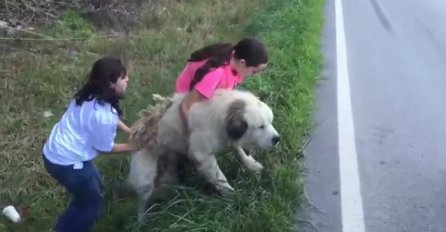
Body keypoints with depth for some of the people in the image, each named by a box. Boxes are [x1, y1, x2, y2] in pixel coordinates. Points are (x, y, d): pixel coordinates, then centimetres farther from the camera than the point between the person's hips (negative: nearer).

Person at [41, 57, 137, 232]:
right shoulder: (102, 115, -28)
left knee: (92, 189, 27)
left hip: (56, 151, 9)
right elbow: (105, 148, -12)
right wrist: (134, 146, 0)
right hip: (66, 162, -9)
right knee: (93, 201, 12)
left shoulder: (90, 96, 0)